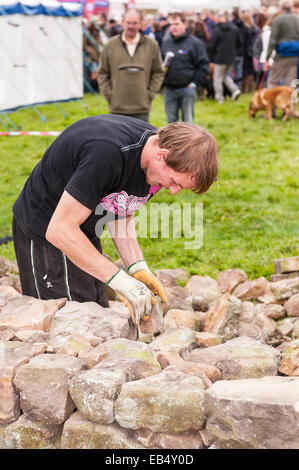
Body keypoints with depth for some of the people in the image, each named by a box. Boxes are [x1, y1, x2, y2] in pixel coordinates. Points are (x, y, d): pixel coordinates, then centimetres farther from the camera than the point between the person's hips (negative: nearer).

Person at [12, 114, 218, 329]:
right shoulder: (107, 154, -35)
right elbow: (60, 230, -32)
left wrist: (138, 267, -9)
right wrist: (121, 281, -30)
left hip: (83, 232, 8)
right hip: (43, 231, -8)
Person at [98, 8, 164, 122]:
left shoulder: (152, 45, 4)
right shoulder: (111, 45, 4)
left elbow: (158, 72, 9)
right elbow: (102, 73, 8)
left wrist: (150, 93, 1)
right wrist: (108, 94, 0)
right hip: (117, 107, 0)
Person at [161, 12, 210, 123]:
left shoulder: (195, 43, -3)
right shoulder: (165, 43, 10)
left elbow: (203, 65, -4)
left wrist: (195, 83, -10)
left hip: (187, 88, -4)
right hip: (169, 89, 4)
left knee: (188, 122, 0)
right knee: (171, 121, 11)